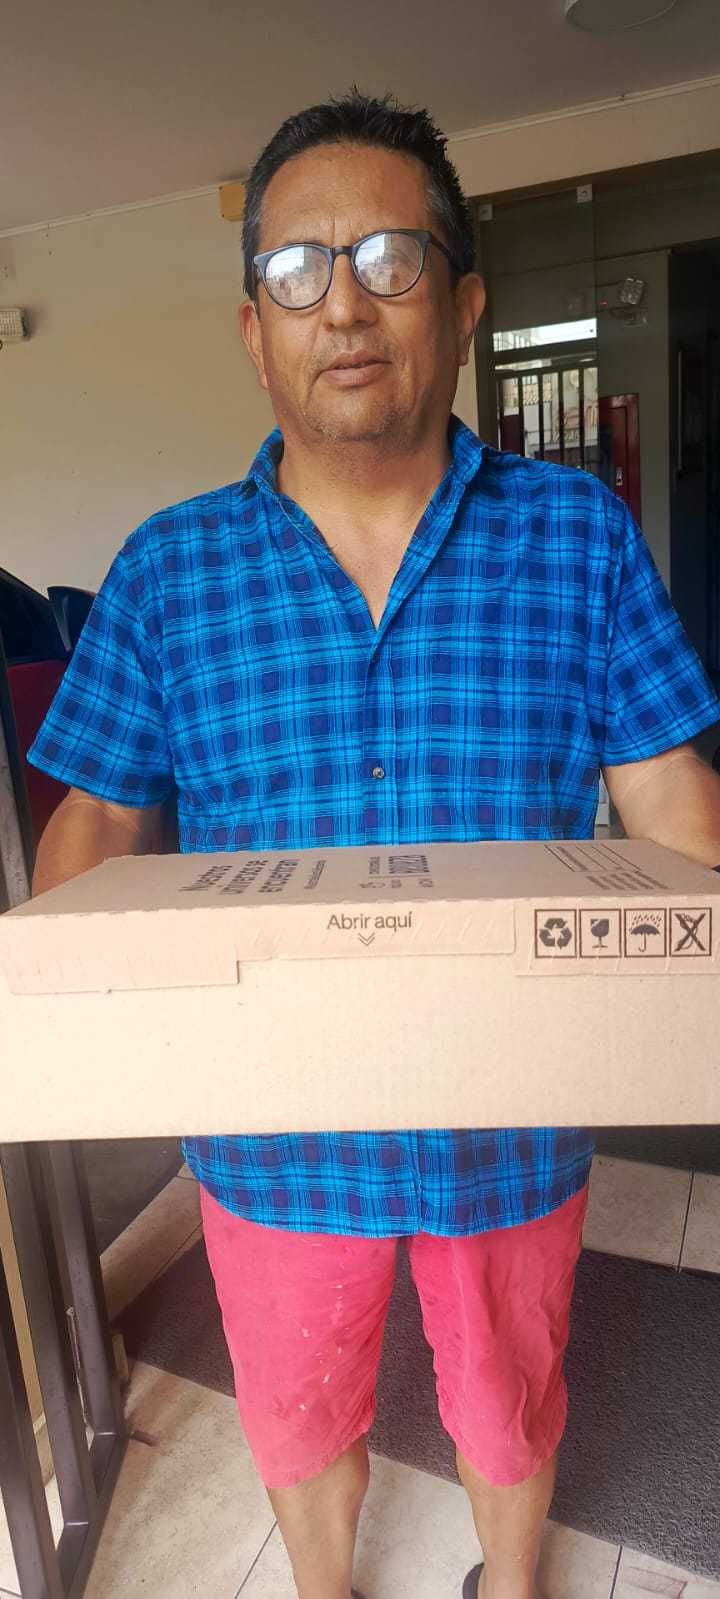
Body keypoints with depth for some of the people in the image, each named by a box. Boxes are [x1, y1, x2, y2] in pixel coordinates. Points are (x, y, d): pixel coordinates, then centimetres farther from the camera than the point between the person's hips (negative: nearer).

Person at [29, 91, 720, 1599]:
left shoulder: (580, 534, -7)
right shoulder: (167, 570, -6)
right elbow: (97, 819, -2)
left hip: (511, 1126, 0)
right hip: (272, 1131, 1)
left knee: (509, 1412, 29)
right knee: (299, 1421, 28)